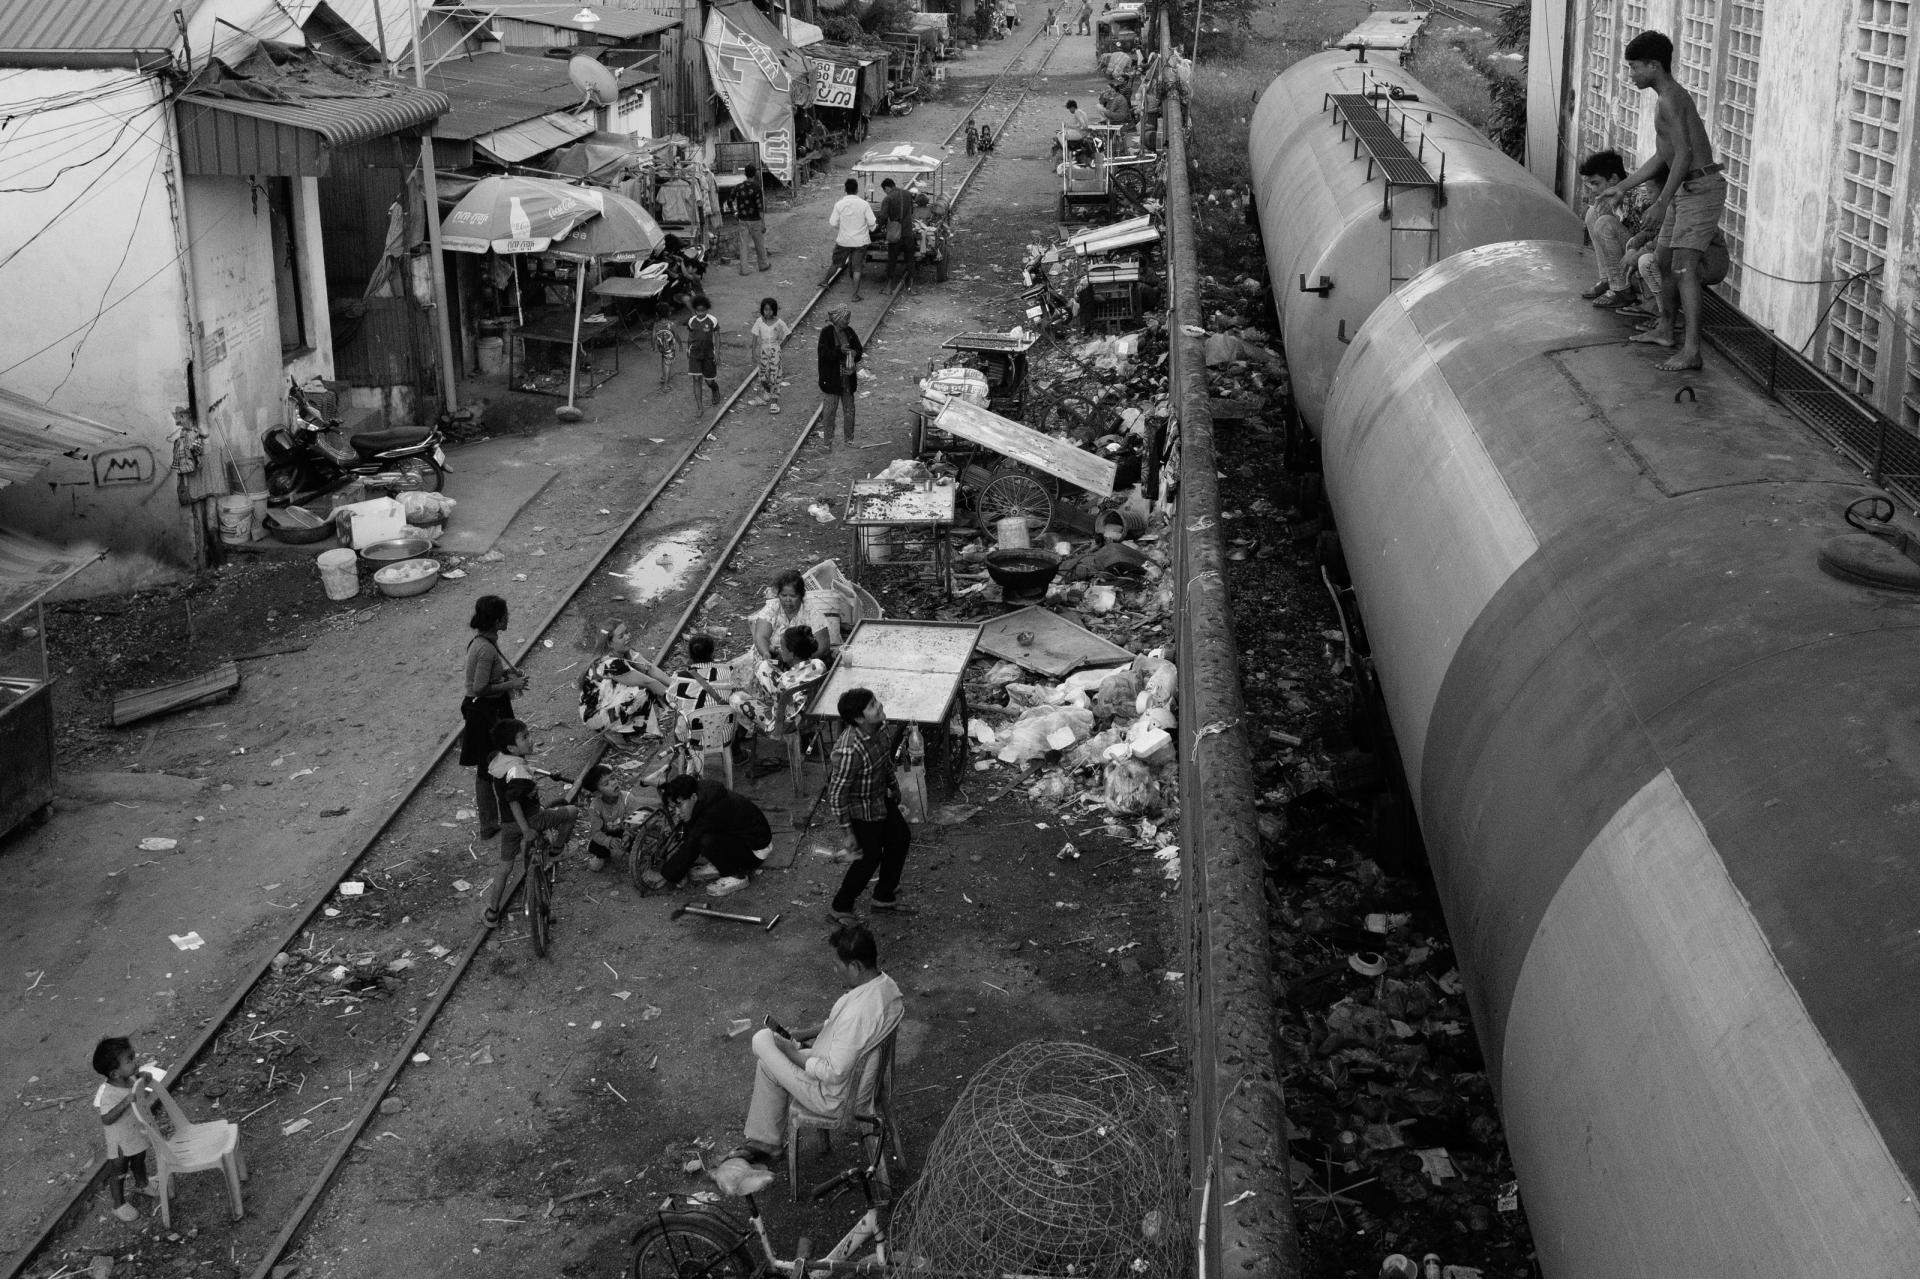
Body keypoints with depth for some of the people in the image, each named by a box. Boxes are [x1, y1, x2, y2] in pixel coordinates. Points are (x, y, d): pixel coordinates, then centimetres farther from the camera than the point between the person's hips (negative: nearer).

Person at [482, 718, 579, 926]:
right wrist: (527, 830, -25)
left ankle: (492, 912, 27)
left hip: (506, 823, 8)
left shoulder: (497, 759, 0)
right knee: (571, 811, 9)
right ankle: (556, 849, 26)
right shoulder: (518, 771, -27)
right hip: (529, 819, -8)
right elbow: (513, 801, -29)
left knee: (505, 868, 20)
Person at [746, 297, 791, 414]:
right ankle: (764, 397, 27)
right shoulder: (759, 321, -2)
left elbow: (783, 338, -5)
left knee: (774, 376, -3)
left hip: (774, 351, -3)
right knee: (763, 374, 11)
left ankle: (774, 401, 1)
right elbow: (755, 337, 3)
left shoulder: (779, 323, -8)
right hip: (763, 350, 3)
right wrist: (754, 351, -1)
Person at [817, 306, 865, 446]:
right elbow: (824, 354, -17)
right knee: (830, 410, 0)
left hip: (848, 377, 5)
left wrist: (855, 353, -14)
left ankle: (849, 439, 22)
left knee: (849, 410, 11)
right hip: (832, 379, -5)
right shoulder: (826, 333, -10)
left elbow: (859, 349, 9)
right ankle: (828, 441, 9)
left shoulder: (849, 332, 5)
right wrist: (840, 350, -29)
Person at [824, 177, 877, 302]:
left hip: (843, 240, 1)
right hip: (860, 241, -1)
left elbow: (833, 223, -6)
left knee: (836, 263, 22)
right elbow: (872, 223, -10)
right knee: (857, 268, 4)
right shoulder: (864, 204, -12)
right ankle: (855, 294, 3)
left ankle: (826, 281, 38)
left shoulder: (839, 204, -10)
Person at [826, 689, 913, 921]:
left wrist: (893, 786, 23)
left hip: (881, 797, 9)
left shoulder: (880, 728, -13)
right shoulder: (850, 751, -38)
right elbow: (837, 793, -29)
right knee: (870, 857, 7)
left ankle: (884, 897, 41)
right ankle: (841, 908, 30)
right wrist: (848, 833, -22)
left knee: (901, 838, 21)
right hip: (861, 810, -8)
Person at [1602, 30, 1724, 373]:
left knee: (1684, 266, -16)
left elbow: (1683, 155, -22)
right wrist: (1623, 186, 29)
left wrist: (1662, 203, -21)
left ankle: (1691, 350, -22)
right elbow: (1661, 157, 25)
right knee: (1666, 259, 20)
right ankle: (1664, 329, 36)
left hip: (1701, 188, -10)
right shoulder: (1672, 97, 17)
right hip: (1687, 190, 10)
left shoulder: (1670, 100, -15)